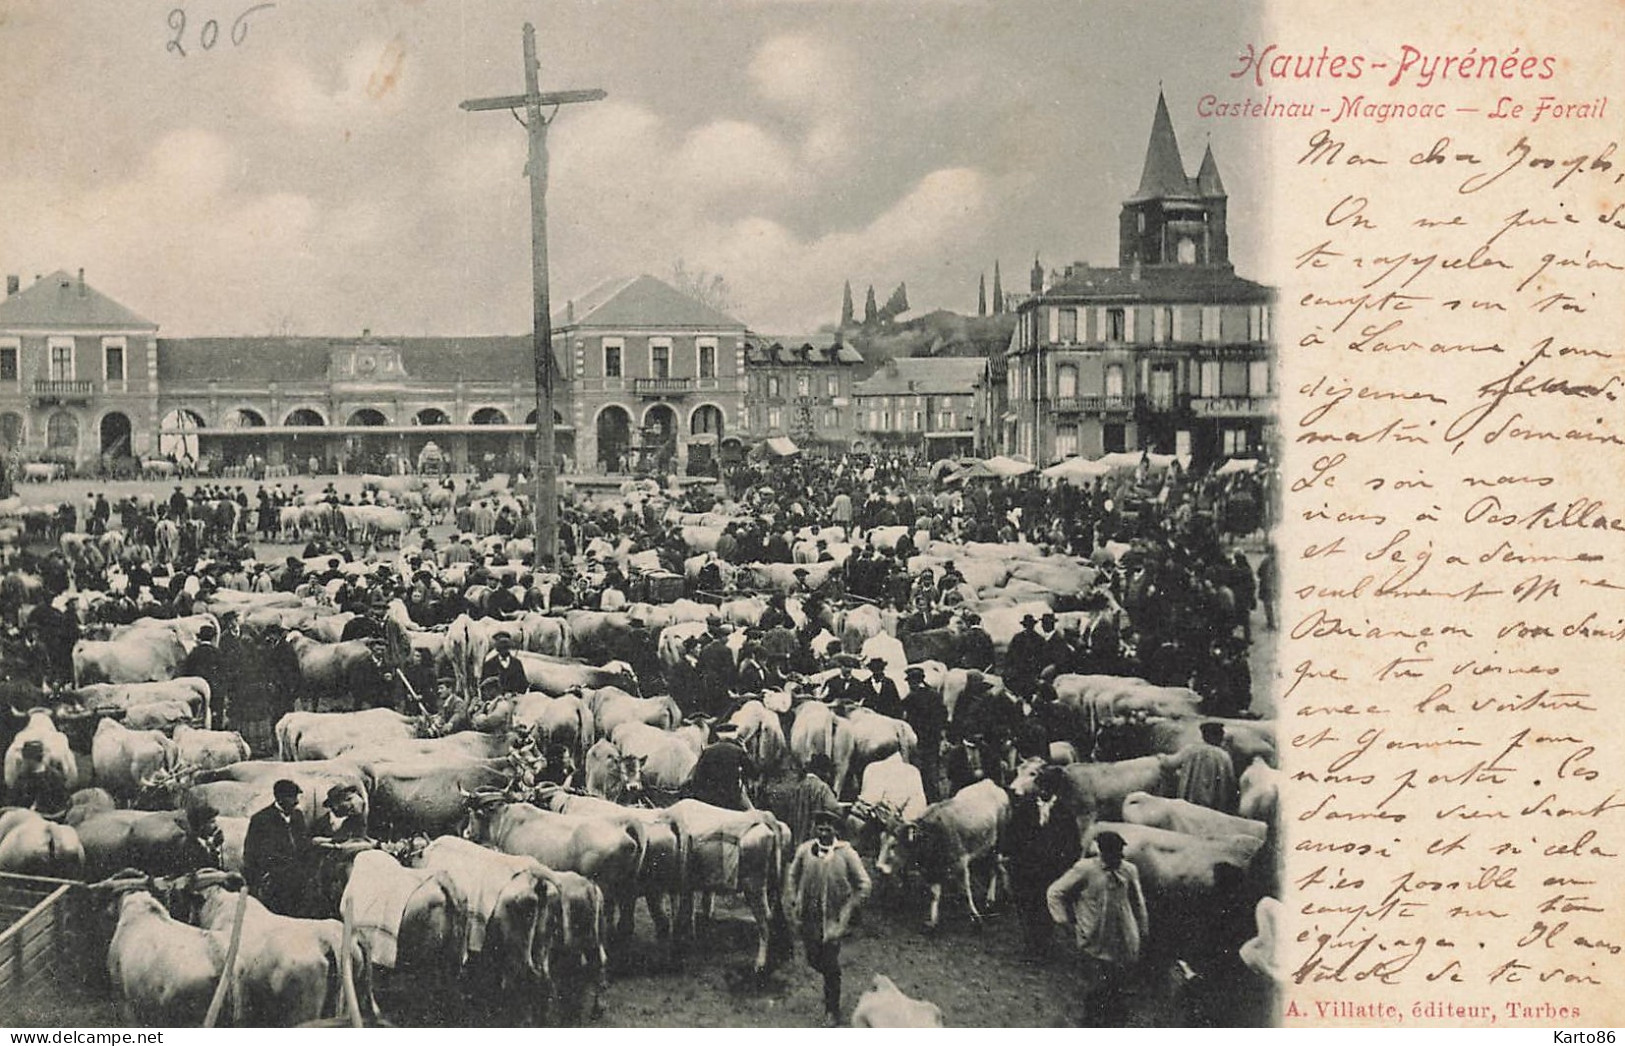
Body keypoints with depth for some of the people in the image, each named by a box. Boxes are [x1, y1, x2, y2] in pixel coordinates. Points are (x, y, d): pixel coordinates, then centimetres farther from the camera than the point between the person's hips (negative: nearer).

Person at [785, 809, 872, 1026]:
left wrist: (848, 910, -6)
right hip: (808, 917, 3)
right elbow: (792, 876, 13)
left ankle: (832, 1011, 13)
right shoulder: (804, 850, -1)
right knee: (813, 959, 7)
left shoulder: (846, 853, -8)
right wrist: (794, 902, 4)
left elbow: (863, 884, -2)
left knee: (831, 967, -1)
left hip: (834, 918, -2)